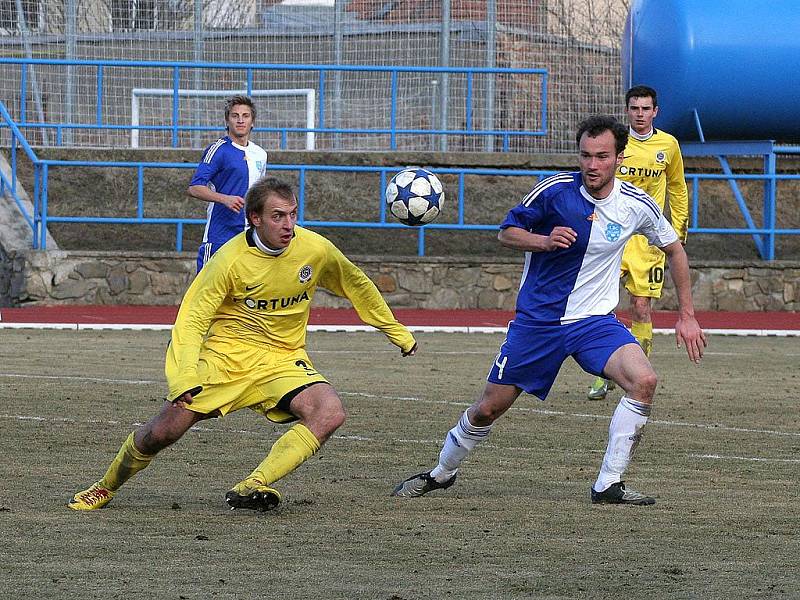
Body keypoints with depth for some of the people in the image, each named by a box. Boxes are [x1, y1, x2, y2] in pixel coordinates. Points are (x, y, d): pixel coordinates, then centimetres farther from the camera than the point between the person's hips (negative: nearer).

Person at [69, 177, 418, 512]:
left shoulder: (316, 250, -8)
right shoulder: (230, 261, -17)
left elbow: (357, 286, 12)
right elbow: (192, 320, -15)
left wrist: (398, 333, 22)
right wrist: (185, 377, -31)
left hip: (283, 360, 2)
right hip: (226, 356, -2)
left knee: (330, 412, -27)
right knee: (162, 432, -8)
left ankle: (249, 489, -27)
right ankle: (106, 488, 22)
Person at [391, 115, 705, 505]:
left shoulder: (637, 205, -7)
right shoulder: (554, 191, -13)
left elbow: (674, 249, 11)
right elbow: (506, 232, -2)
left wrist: (687, 315, 9)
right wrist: (543, 240, -23)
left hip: (594, 322, 1)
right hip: (536, 321, -1)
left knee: (643, 381, -25)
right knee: (489, 407, 4)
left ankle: (608, 486, -16)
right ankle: (440, 474, 32)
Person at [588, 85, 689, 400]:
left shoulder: (668, 145, 6)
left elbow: (678, 189, 19)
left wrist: (678, 232, 14)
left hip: (649, 238, 1)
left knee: (642, 308, -2)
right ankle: (604, 374, 0)